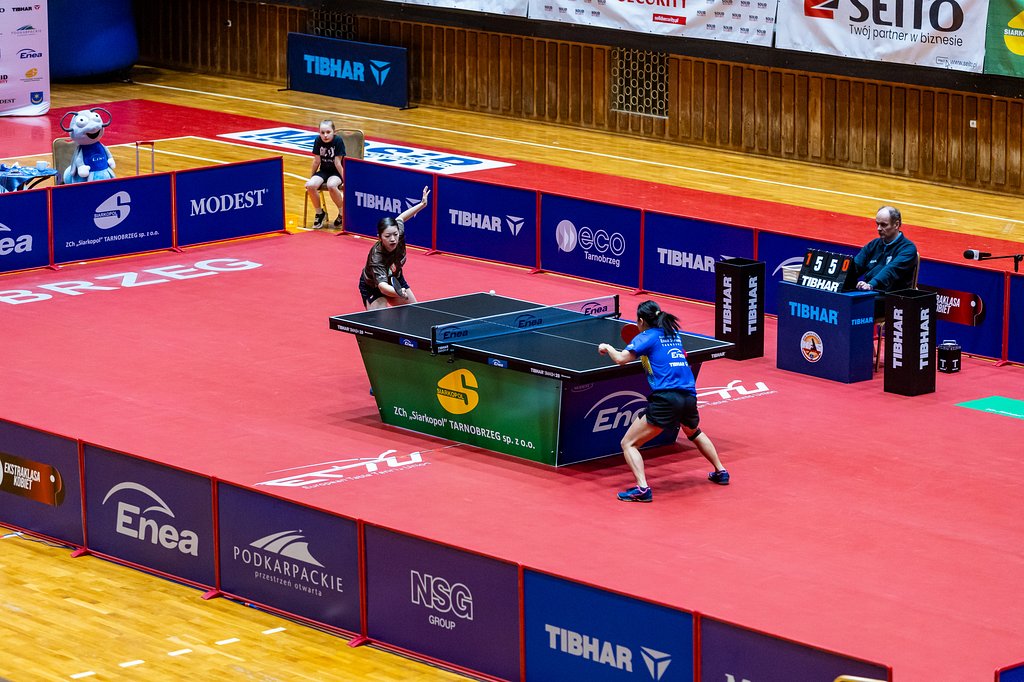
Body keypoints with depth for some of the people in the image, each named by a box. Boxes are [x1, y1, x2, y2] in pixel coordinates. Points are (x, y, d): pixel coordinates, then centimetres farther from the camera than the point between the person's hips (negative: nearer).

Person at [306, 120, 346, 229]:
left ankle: (342, 213, -13)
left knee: (331, 185, -36)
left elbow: (337, 163, -16)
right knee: (310, 186, -24)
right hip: (324, 171, 4)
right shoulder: (318, 141, -7)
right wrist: (311, 178, 4)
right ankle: (319, 213, -1)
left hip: (337, 172, -4)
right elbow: (317, 161, 0)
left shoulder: (338, 141, -18)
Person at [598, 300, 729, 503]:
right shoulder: (674, 334, 19)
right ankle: (720, 472, 41)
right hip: (689, 397, 7)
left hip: (666, 399, -7)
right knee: (694, 433, 39)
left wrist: (608, 348, 11)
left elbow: (620, 359, -9)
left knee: (628, 443, -1)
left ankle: (642, 489, -18)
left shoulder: (646, 337, 0)